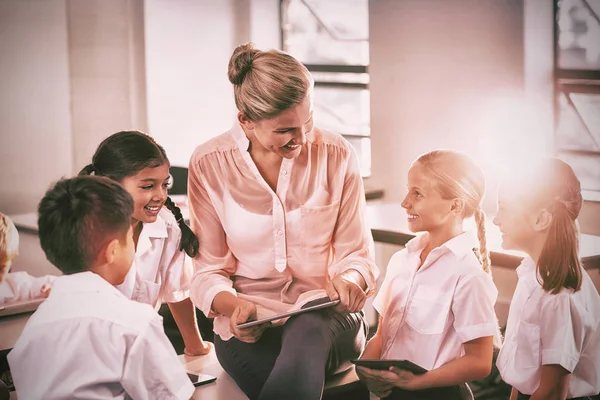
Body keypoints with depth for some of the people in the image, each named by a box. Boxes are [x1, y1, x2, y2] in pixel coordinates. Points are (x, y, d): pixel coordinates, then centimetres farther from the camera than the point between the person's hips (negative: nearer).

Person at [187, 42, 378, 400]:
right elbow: (209, 270, 0)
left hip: (328, 317, 1)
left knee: (308, 333, -38)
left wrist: (350, 281, -20)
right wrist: (232, 305, -21)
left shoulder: (337, 155, -4)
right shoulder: (209, 164, -4)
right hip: (250, 319, -1)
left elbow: (357, 255, 4)